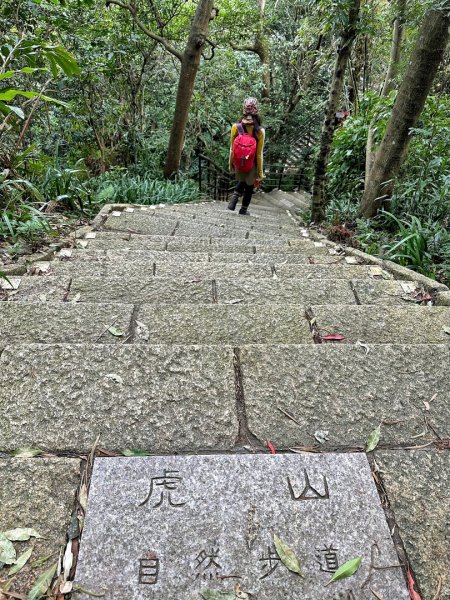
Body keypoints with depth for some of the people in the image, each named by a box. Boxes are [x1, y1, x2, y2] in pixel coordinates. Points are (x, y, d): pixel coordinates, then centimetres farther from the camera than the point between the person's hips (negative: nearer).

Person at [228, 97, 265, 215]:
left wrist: (231, 165, 10)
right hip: (252, 165, -2)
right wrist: (260, 174, -5)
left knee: (242, 182, 31)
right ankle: (243, 210, 36)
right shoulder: (260, 131, -19)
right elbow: (259, 154, -14)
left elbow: (232, 149, -5)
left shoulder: (235, 127, -13)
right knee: (249, 187, 22)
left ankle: (235, 195, 5)